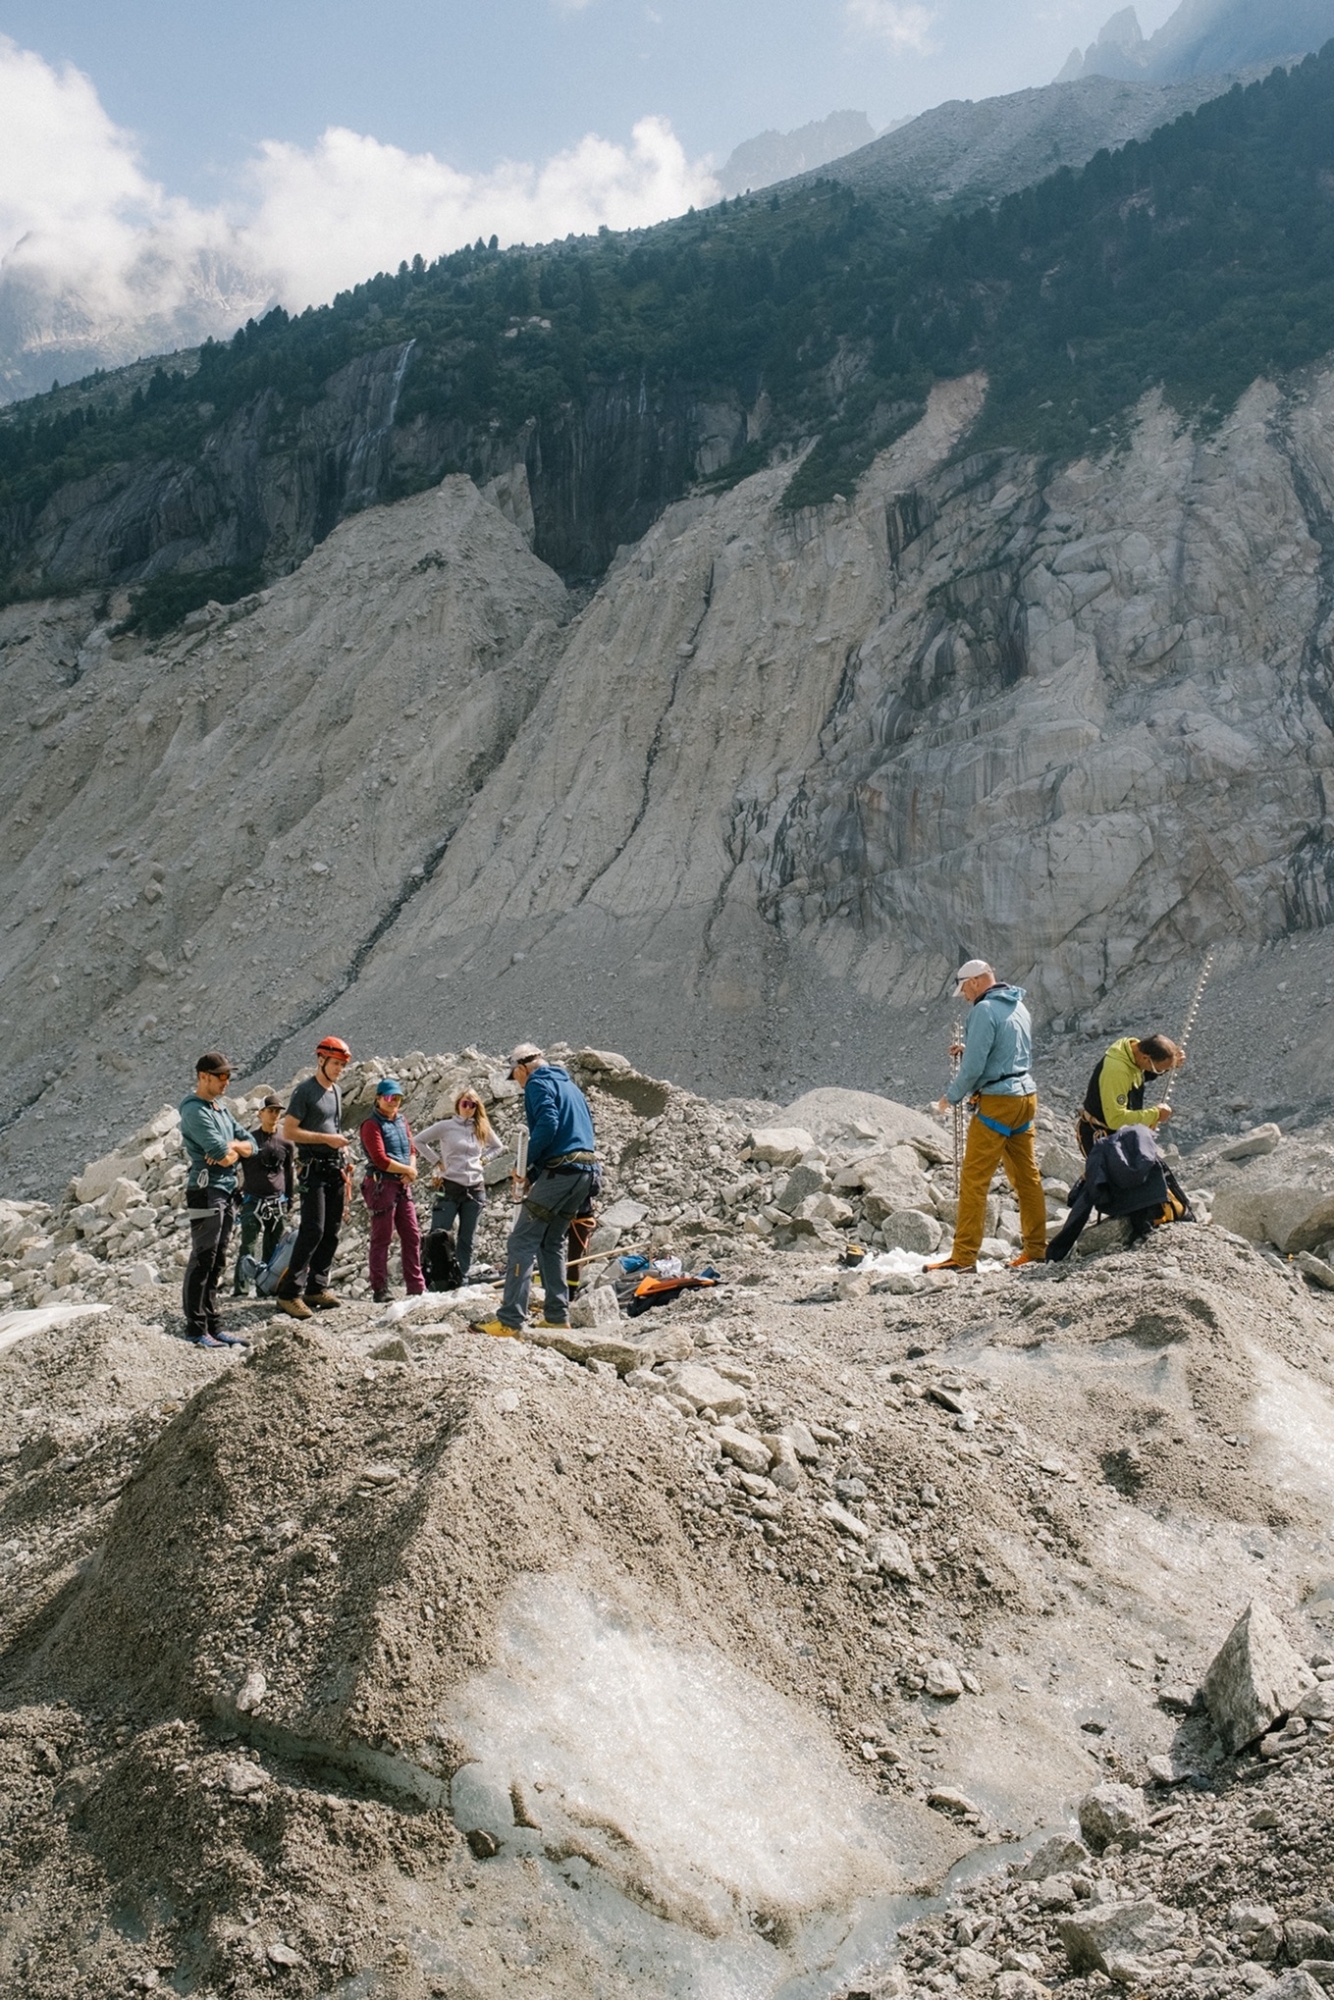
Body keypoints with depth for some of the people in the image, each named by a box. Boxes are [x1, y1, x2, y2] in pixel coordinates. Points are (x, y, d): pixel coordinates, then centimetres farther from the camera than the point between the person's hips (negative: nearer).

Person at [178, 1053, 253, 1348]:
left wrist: (232, 1147, -6)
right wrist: (232, 1149, 3)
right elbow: (221, 1154, -20)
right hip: (206, 1191, -9)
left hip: (226, 1193, 9)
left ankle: (212, 1326, 16)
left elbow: (250, 1144, 15)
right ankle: (195, 1328, -4)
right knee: (202, 1262, -7)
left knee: (217, 1263, 11)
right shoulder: (195, 1111, -11)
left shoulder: (221, 1110, 18)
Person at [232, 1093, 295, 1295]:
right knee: (248, 1245, -10)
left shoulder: (285, 1142, 9)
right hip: (253, 1200, -3)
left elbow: (291, 1172, 15)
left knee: (273, 1247, 6)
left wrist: (289, 1199, 13)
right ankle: (240, 1287, -9)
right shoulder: (250, 1139, 1)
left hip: (277, 1202, 3)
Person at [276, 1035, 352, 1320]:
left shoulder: (336, 1091, 17)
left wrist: (345, 1167, 15)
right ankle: (289, 1292, -12)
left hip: (336, 1169, 8)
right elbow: (289, 1131, -12)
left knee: (332, 1231, 7)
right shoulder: (304, 1091, -7)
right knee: (313, 1229, -14)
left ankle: (317, 1288, 13)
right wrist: (326, 1139, -17)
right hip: (314, 1168, -8)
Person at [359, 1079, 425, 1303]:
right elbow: (380, 1160, -17)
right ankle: (380, 1291, 3)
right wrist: (408, 1170, -7)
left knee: (412, 1235, 8)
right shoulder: (372, 1124, -9)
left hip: (403, 1185, 8)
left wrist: (411, 1171, -6)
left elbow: (412, 1150, 14)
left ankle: (416, 1287, 15)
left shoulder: (402, 1121, 15)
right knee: (381, 1239, -2)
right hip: (382, 1185, -8)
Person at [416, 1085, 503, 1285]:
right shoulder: (445, 1126, -2)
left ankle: (462, 1280, 12)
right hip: (450, 1187, -4)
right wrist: (437, 1161, -3)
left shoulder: (482, 1128, 9)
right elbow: (419, 1140, 2)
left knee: (467, 1239, 7)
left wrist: (482, 1159, 8)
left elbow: (498, 1147, 24)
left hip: (475, 1189, 4)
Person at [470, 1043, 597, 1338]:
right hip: (586, 1172, 9)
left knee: (522, 1241, -8)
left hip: (560, 1170, -9)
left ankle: (511, 1320, -15)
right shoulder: (570, 1085, 25)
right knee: (551, 1242, 18)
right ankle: (557, 1316, 15)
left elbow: (547, 1124, -19)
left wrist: (526, 1164, -8)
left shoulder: (538, 1084, -2)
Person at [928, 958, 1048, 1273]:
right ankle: (1036, 1249, 17)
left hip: (996, 1101, -9)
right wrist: (969, 1050, 16)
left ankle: (964, 1256, -6)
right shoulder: (1019, 1008, 13)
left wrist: (952, 1097, -2)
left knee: (974, 1180, -6)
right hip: (1026, 1095, 9)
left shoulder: (984, 1010, -14)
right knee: (1027, 1176, 13)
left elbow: (974, 1067, -17)